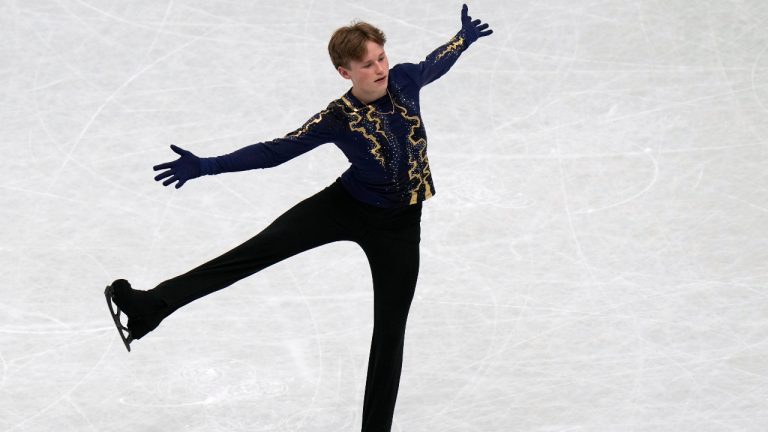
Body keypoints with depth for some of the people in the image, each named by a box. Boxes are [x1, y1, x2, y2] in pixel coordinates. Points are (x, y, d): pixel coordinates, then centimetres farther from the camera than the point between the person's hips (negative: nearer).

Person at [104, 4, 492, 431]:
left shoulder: (403, 79, -11)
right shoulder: (337, 118, -18)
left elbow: (432, 65, 13)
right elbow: (276, 151, -18)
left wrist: (464, 38, 31)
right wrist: (205, 165, -26)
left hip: (397, 226, 2)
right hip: (347, 204, -2)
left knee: (391, 330, 5)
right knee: (259, 249, -18)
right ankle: (151, 306, -23)